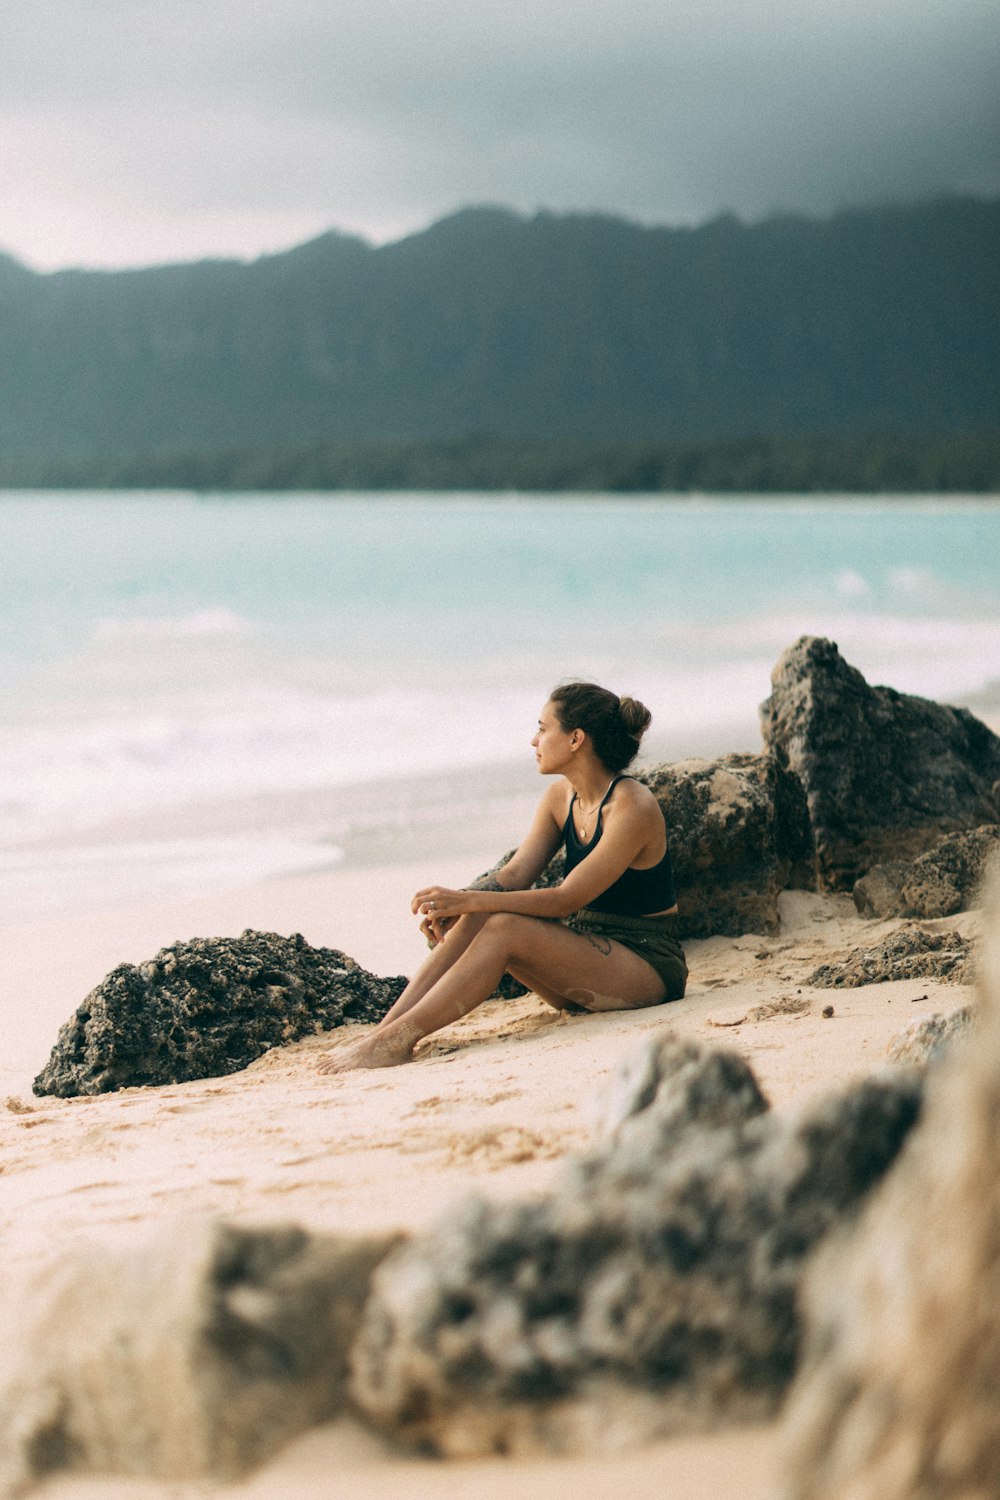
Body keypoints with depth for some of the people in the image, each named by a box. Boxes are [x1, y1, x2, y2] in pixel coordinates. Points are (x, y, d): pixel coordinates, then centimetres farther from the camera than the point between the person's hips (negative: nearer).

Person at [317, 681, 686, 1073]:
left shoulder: (633, 807, -19)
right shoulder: (561, 796, 7)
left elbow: (568, 898, -23)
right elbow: (514, 875, 0)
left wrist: (467, 901, -28)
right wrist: (455, 905, -20)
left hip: (648, 965, -8)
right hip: (585, 949, 8)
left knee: (505, 929, -27)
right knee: (476, 920, -15)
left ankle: (397, 1040, -29)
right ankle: (383, 1029, -23)